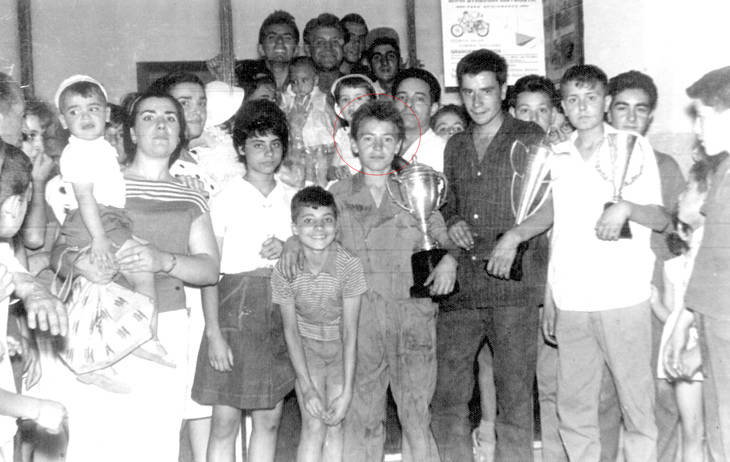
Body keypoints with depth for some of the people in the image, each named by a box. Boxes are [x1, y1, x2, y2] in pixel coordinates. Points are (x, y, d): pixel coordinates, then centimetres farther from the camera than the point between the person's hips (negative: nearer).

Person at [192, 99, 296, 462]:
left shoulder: (293, 199, 10)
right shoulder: (225, 200, -3)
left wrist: (287, 249, -5)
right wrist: (213, 333, -12)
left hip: (281, 311, 4)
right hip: (235, 309, -4)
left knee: (269, 418, 9)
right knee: (225, 421, -2)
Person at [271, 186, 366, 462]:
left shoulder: (349, 264, -25)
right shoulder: (284, 269, -21)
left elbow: (350, 333, -20)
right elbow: (290, 330, -12)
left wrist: (347, 392, -21)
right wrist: (307, 387, -16)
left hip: (341, 346, 0)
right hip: (306, 346, 0)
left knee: (334, 426, -7)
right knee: (314, 426, -11)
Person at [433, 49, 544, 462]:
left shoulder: (531, 139, 3)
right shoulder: (455, 146, 18)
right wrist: (453, 223, 6)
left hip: (514, 288, -4)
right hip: (460, 288, 4)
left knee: (515, 398, 1)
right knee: (448, 399, 3)